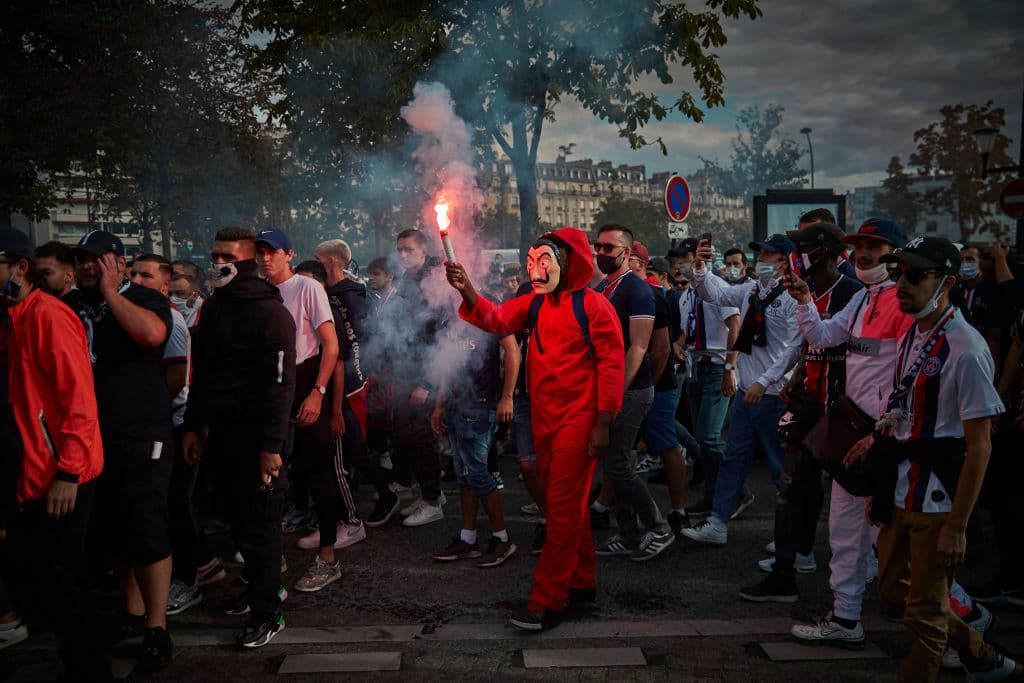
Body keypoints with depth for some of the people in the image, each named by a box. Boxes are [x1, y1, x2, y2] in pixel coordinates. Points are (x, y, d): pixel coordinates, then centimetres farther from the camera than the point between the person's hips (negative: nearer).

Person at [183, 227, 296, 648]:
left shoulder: (269, 312, -11)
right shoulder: (212, 307, 13)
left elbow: (280, 384, -15)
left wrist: (272, 445, -19)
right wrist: (192, 426, 15)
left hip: (255, 436, -7)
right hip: (221, 434, 7)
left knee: (257, 525, -1)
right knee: (237, 518, 13)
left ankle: (267, 613, 10)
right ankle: (260, 583, 31)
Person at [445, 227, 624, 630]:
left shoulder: (591, 304, -9)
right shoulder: (534, 304, 10)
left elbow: (612, 362, -11)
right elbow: (496, 320, -3)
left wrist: (602, 424, -13)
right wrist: (467, 291, -21)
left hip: (578, 417, -7)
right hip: (543, 418, 7)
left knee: (563, 506, -6)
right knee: (562, 504, 15)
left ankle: (547, 601, -1)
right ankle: (582, 582, 30)